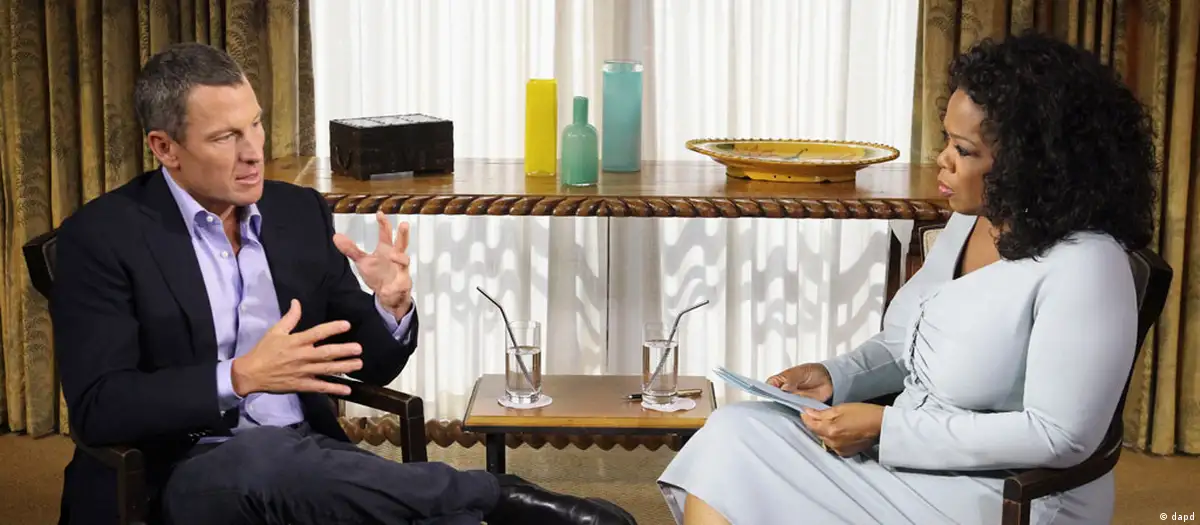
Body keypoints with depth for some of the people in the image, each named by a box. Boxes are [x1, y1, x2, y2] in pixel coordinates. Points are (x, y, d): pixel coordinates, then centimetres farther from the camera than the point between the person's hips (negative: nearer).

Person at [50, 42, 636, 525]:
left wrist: (392, 307, -10)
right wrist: (241, 377, -25)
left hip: (306, 463, 3)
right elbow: (97, 409, -12)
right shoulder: (102, 237, -4)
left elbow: (373, 365, 14)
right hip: (190, 473, -3)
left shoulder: (301, 211, 9)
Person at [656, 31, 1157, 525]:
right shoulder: (970, 221, 6)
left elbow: (1059, 437, -24)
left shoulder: (1084, 267, -21)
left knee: (743, 455, -16)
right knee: (734, 437, -8)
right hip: (911, 450, 8)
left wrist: (887, 426, -22)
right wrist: (836, 376, -1)